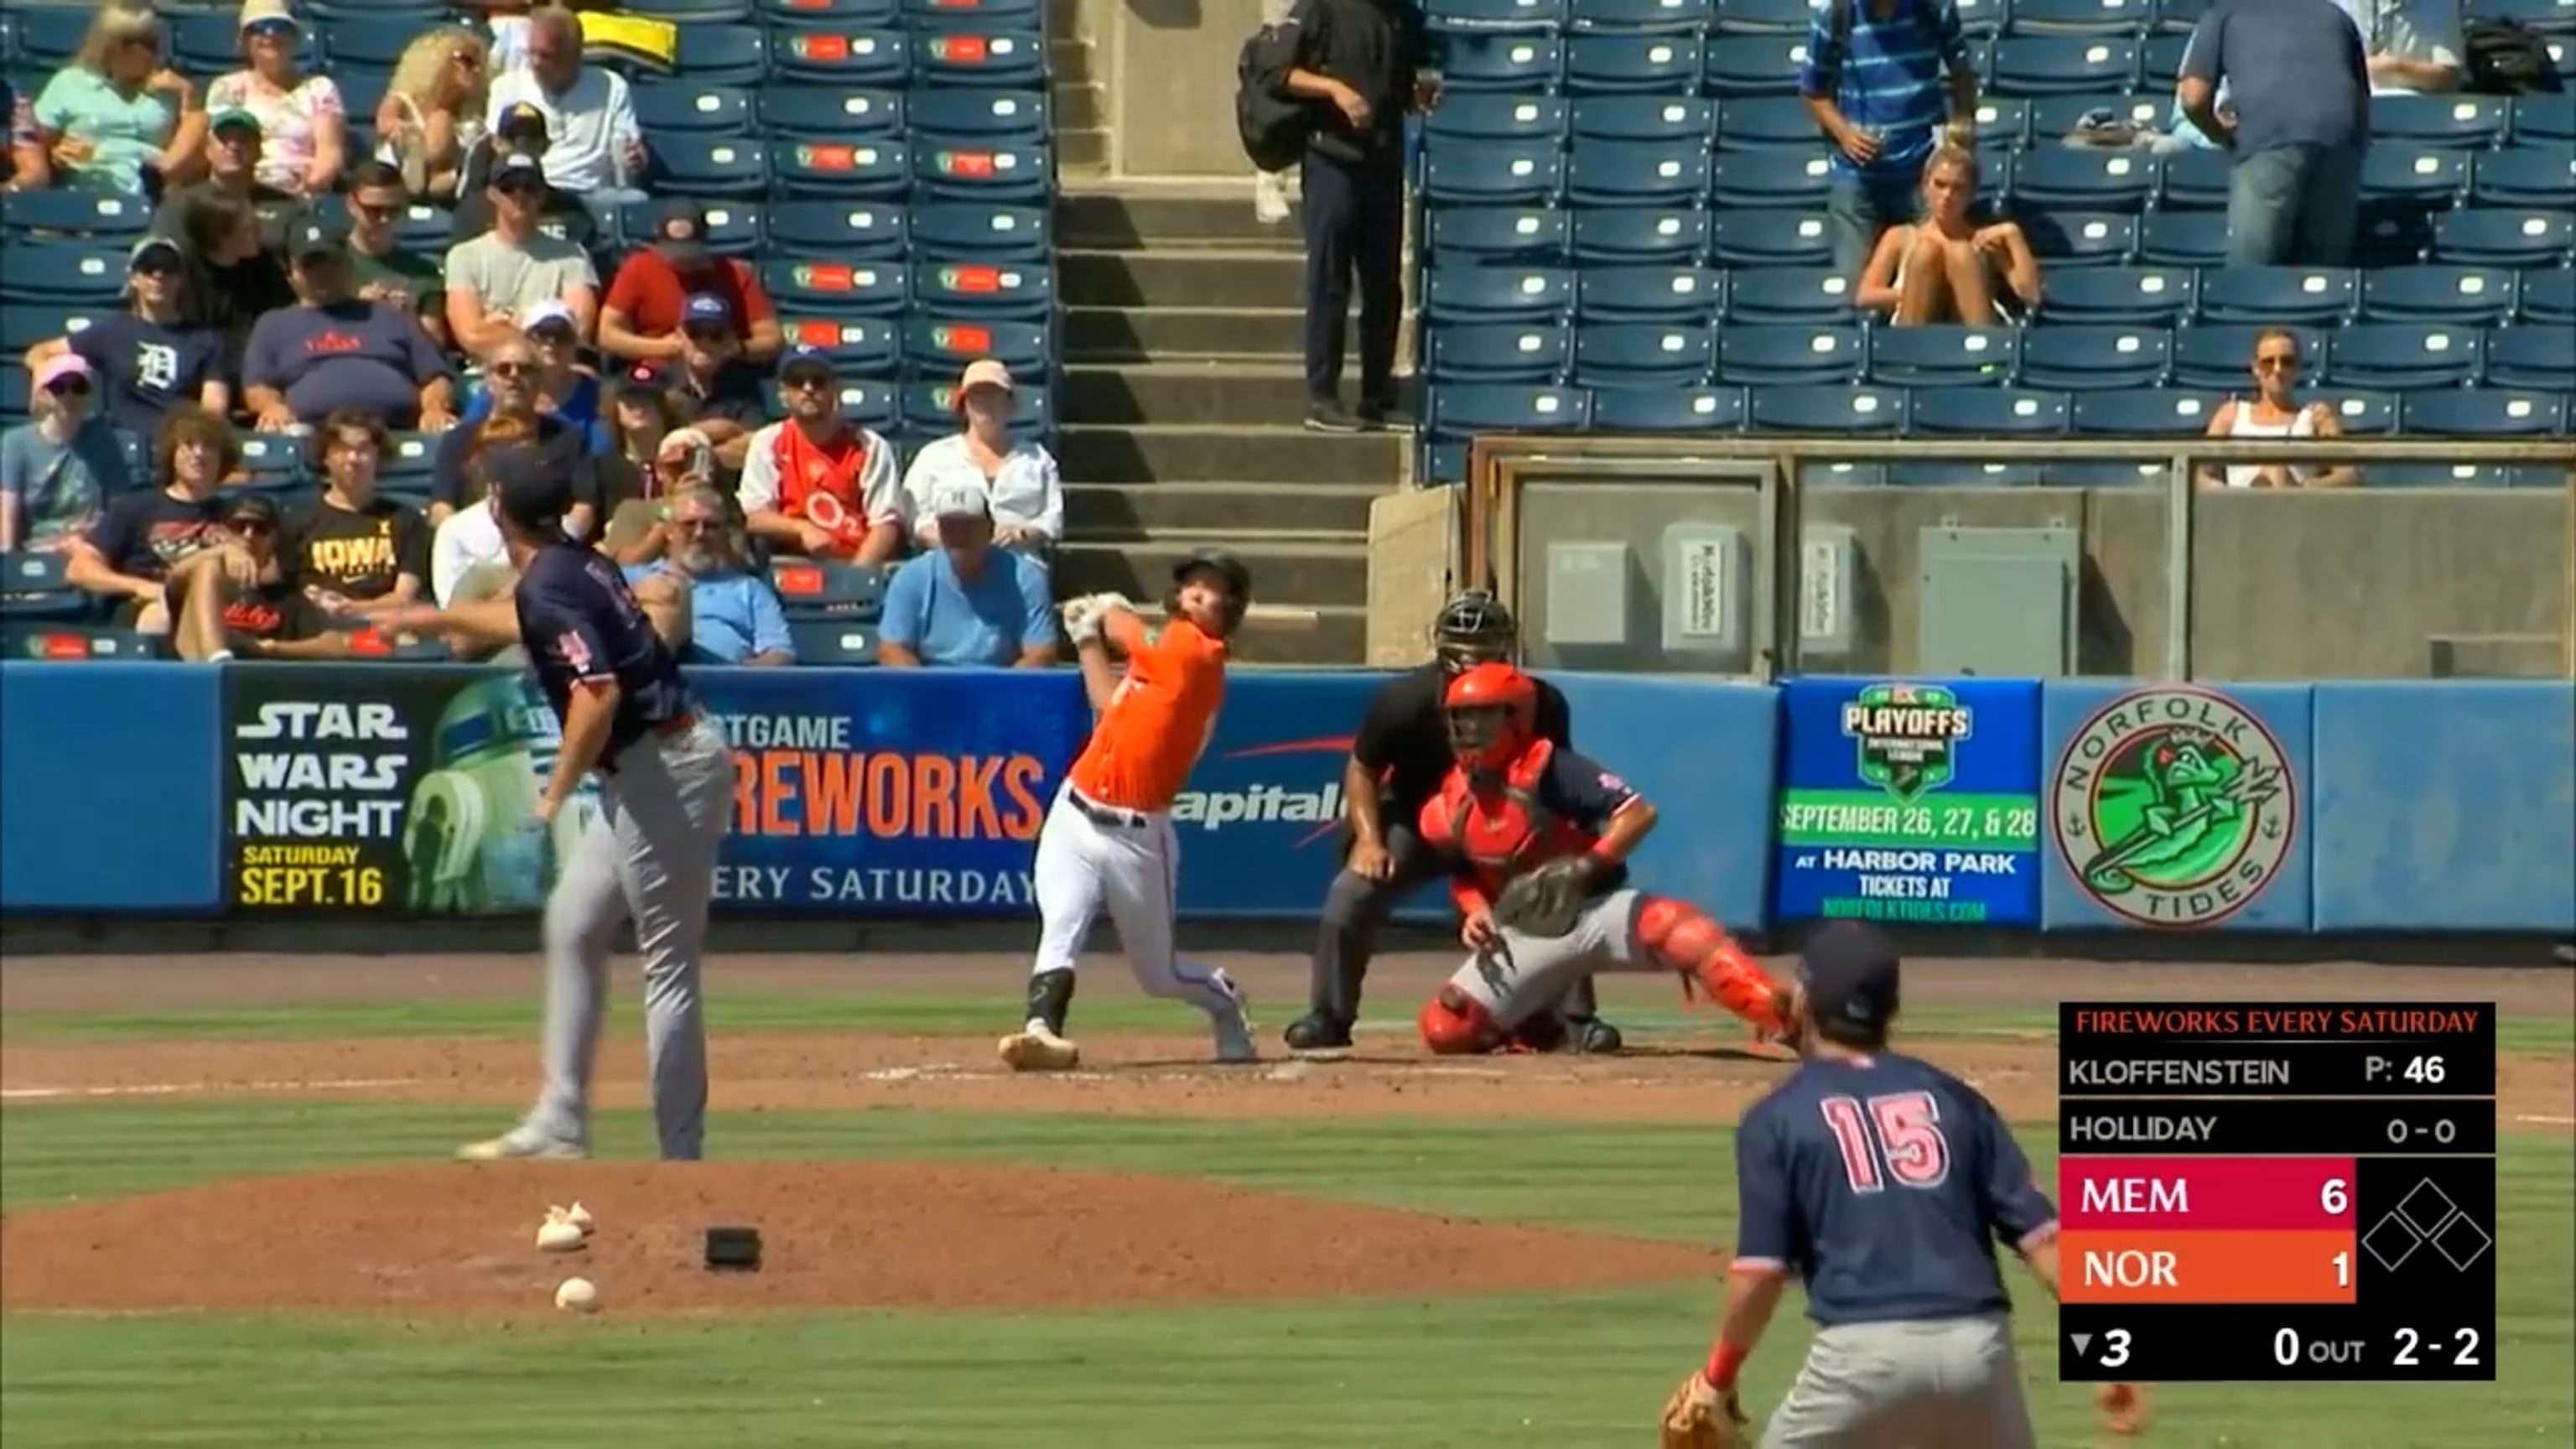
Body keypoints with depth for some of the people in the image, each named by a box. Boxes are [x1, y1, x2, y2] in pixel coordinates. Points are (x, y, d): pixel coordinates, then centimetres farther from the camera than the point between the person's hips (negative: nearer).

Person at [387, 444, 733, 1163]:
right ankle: (559, 1127, 23)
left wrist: (556, 793, -19)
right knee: (574, 926, 19)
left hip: (665, 771, -10)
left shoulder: (549, 586, -16)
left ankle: (681, 1158, -4)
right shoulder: (579, 566, 12)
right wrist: (439, 617, 51)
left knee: (667, 966, -6)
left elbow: (597, 693, -29)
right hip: (653, 770, 10)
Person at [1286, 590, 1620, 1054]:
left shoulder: (1542, 706, -24)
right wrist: (1368, 839, -21)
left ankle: (1576, 1019, -3)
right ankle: (1326, 1019, -5)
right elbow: (1362, 770, -9)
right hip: (1415, 821, -1)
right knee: (1352, 892, -19)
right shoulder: (1403, 700, -25)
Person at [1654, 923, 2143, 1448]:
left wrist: (1718, 1375, 12)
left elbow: (1762, 1267, -1)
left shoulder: (1778, 1118, 8)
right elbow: (2040, 1233, 9)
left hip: (1864, 1349, -3)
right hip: (1977, 1346, 3)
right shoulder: (1953, 1099, 18)